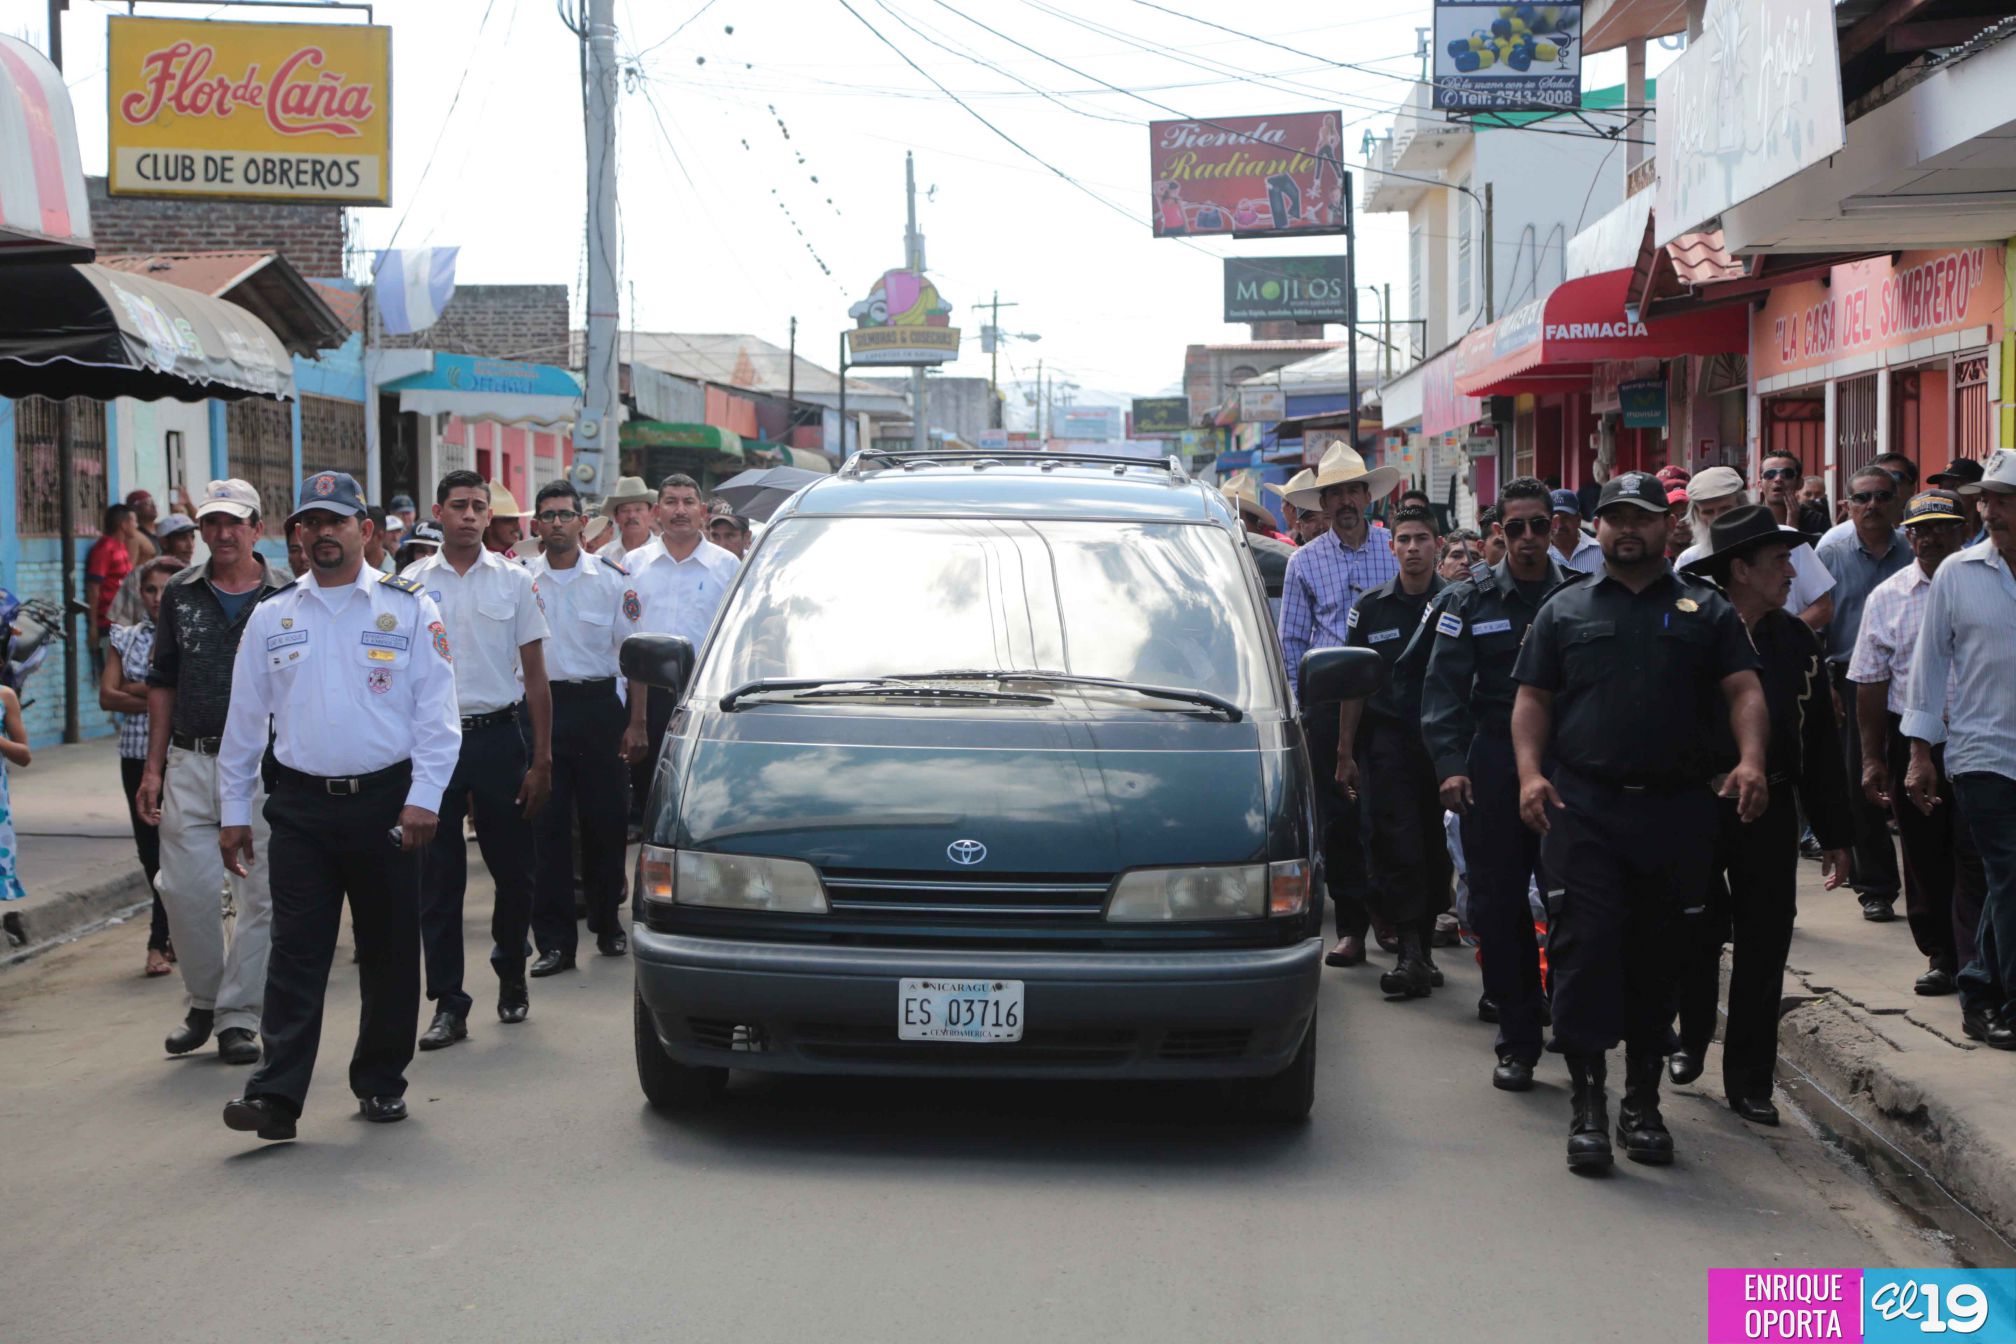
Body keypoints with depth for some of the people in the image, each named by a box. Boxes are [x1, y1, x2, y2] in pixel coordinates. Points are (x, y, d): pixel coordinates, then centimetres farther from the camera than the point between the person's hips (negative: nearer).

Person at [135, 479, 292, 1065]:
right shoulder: (180, 593, 9)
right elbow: (162, 684, 14)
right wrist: (153, 768, 8)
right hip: (191, 762, 2)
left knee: (260, 896, 0)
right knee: (184, 889, 0)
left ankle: (238, 1016, 11)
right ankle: (205, 999, 21)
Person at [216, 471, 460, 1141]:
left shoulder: (409, 608, 2)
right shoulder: (271, 616, 10)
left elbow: (436, 711, -1)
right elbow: (245, 720, 14)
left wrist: (422, 799, -9)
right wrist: (234, 811, 11)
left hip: (386, 802, -1)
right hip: (300, 807, 1)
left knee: (390, 950, 6)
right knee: (296, 953, -4)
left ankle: (381, 1082, 20)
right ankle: (277, 1095, -6)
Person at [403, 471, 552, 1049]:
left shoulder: (515, 581, 4)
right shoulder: (411, 584, 4)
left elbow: (535, 676, 5)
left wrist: (541, 760, 0)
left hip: (498, 738, 0)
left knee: (513, 869, 6)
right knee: (438, 876, 0)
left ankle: (512, 976, 29)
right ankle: (448, 1003, 6)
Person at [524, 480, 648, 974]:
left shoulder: (613, 579, 3)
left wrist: (635, 723, -2)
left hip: (598, 705, -1)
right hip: (539, 706, 1)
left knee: (605, 821, 4)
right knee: (547, 826, -1)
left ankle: (607, 923, 22)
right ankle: (554, 941, 2)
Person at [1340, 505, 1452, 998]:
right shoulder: (1370, 607, 6)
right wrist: (1345, 752, 6)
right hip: (1387, 740, 0)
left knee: (1436, 847, 5)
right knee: (1397, 847, -8)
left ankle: (1422, 947, 17)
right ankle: (1412, 953, -9)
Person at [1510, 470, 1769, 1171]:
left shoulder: (1704, 609, 12)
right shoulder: (1565, 609, 13)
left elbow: (1744, 690, 3)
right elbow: (1533, 699, 9)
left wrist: (1750, 760, -15)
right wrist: (1531, 772, -7)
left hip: (1675, 809, 1)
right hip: (1582, 807, -1)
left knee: (1657, 957, 8)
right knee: (1587, 948, -9)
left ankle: (1643, 1103, 19)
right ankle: (1587, 1104, -4)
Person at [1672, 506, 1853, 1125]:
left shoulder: (1796, 639, 7)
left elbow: (1821, 742, 10)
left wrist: (1835, 835, 10)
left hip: (1771, 813, 4)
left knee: (1764, 946, 5)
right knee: (1697, 936, 7)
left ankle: (1749, 1080, 16)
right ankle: (1691, 1039, 33)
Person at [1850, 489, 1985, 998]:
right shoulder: (1887, 597, 7)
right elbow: (1870, 683, 9)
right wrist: (1873, 758, 6)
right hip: (1911, 739, 3)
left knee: (1974, 859, -4)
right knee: (1924, 857, 9)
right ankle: (1941, 955, 22)